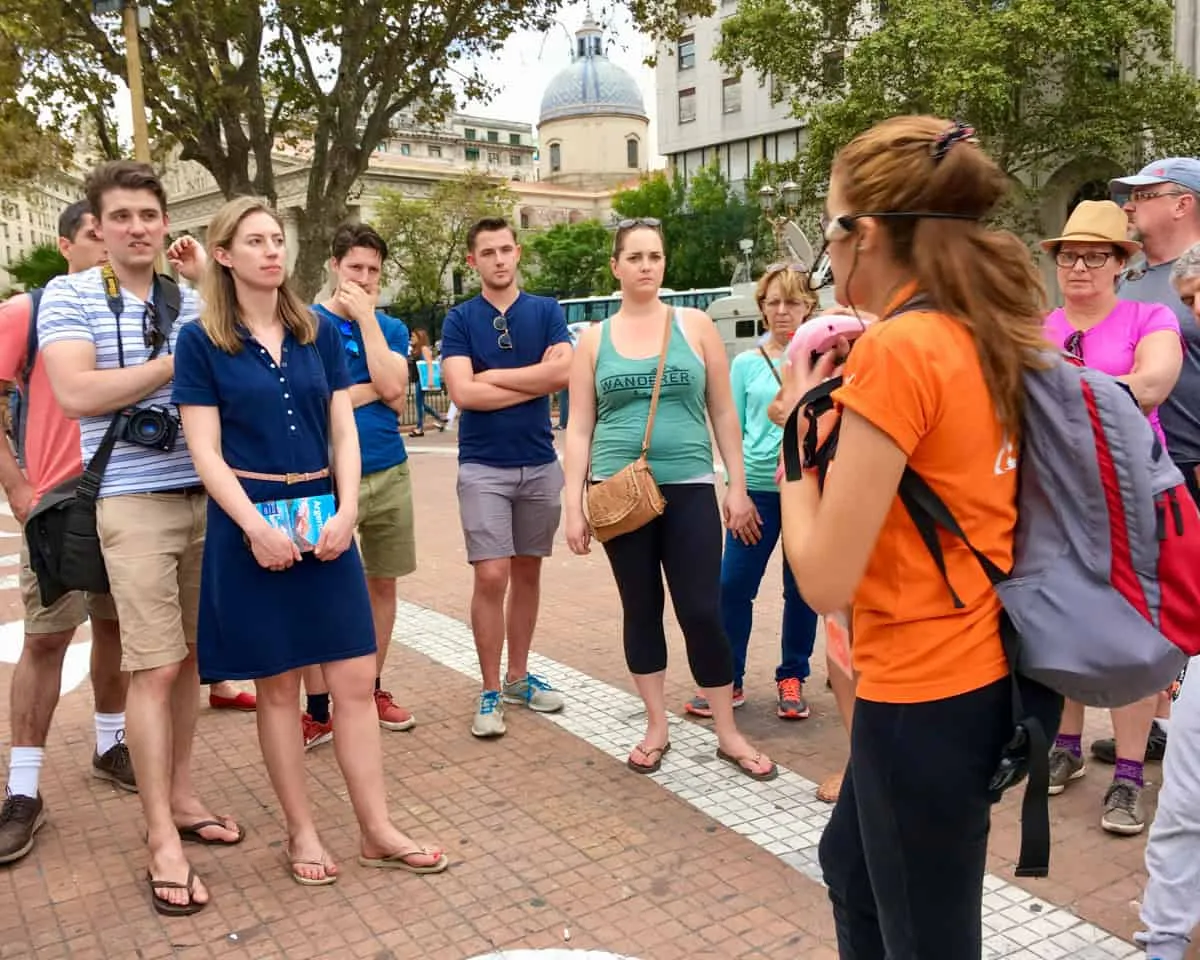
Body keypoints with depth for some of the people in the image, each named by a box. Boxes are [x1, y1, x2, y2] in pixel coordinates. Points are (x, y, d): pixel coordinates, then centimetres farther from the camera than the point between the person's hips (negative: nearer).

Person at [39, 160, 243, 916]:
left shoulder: (193, 301, 13)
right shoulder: (69, 296, -1)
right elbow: (77, 394, -15)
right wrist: (177, 361, -12)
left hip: (207, 496, 5)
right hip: (135, 503, -5)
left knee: (190, 658, 12)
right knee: (155, 668, -5)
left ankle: (180, 795, 28)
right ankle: (163, 842, 5)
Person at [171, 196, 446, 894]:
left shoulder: (320, 332, 8)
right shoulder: (202, 342, -1)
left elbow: (344, 431, 5)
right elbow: (206, 451, -6)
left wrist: (347, 512, -9)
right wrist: (257, 527, -17)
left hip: (325, 518, 3)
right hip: (249, 522, -3)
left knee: (356, 680, 3)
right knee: (277, 685, 6)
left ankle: (378, 830, 14)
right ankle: (303, 832, 20)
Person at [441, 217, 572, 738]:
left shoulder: (546, 311, 4)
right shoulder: (460, 319, 0)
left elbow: (564, 372, -12)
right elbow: (463, 393, -13)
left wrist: (493, 376, -10)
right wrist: (536, 384, -9)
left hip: (540, 463, 2)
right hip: (483, 466, -2)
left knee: (527, 573, 11)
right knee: (491, 576, -7)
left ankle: (518, 676, 25)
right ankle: (490, 691, 5)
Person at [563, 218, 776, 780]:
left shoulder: (695, 326, 5)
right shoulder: (594, 340, 7)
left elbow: (724, 414, 7)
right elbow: (578, 429, 6)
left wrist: (737, 487, 2)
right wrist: (573, 505, -1)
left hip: (690, 488, -1)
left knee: (702, 612, -1)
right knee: (641, 610, 9)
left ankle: (728, 734, 15)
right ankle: (656, 727, 23)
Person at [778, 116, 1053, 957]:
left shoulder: (895, 350, -22)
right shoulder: (989, 336, 5)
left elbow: (825, 581, -21)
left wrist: (801, 423, -8)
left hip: (924, 694, -9)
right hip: (984, 672, 9)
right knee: (853, 863, 29)